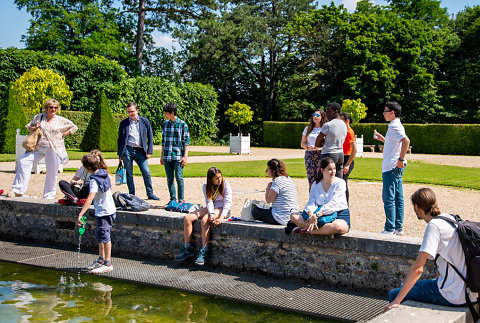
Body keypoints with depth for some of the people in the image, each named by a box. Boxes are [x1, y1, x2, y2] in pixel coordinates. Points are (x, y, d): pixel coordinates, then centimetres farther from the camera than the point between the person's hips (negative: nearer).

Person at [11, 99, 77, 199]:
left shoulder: (61, 120, 4)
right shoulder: (39, 117, 10)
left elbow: (74, 127, 13)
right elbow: (29, 127, 20)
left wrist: (64, 135, 2)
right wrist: (34, 128, -2)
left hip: (54, 149, -2)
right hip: (38, 147, 2)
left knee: (52, 173, 1)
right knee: (24, 162, -12)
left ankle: (48, 196, 15)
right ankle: (18, 191, -7)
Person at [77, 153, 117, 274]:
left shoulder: (94, 181, -23)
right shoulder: (104, 172, 3)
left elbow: (90, 199, -34)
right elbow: (109, 186, 22)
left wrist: (80, 214, -38)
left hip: (104, 212, -10)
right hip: (109, 209, 10)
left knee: (104, 237, -3)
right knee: (100, 236, 18)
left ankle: (108, 264, 4)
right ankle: (101, 260, 28)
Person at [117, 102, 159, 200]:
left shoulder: (144, 121, 8)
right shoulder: (123, 123, 10)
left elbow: (150, 136, 10)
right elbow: (119, 139, 14)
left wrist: (149, 151, 3)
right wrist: (119, 154, 8)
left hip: (140, 151, 0)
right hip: (127, 150, 0)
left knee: (146, 173, -4)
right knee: (129, 174, 2)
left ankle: (150, 194, 8)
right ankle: (131, 195, 12)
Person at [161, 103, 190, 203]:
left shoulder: (182, 124, -2)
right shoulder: (165, 124, 11)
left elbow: (186, 142, -2)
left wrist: (185, 156, -9)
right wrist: (162, 156, 16)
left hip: (178, 156, -4)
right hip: (167, 157, 4)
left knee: (179, 178, -8)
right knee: (169, 179, 6)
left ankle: (181, 199, 5)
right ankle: (172, 200, 15)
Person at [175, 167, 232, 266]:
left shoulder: (225, 184, -9)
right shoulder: (206, 186, 3)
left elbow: (228, 202, -15)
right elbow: (209, 202, -8)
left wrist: (222, 217, -30)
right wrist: (211, 214, -29)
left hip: (222, 209, -5)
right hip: (210, 209, 6)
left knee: (204, 220, -35)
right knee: (187, 218, -15)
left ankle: (203, 252, -33)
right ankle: (187, 249, -10)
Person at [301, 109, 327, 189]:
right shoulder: (308, 129, 15)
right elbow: (302, 143, 16)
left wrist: (320, 147, -16)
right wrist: (308, 147, -5)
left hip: (321, 155, -3)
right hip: (309, 155, 3)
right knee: (311, 180, -1)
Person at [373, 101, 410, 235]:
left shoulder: (394, 126, -14)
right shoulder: (396, 125, 17)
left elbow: (406, 141, -29)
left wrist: (401, 159, -25)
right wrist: (382, 139, 20)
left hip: (391, 167, -10)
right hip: (396, 168, 11)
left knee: (388, 197, -7)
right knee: (397, 198, 11)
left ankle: (390, 229, -4)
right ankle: (398, 228, 16)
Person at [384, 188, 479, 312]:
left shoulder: (434, 225, -17)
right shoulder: (450, 218, 8)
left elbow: (418, 268, -21)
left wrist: (397, 301, -18)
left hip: (453, 295, -9)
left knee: (393, 294, -1)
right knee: (406, 286, 24)